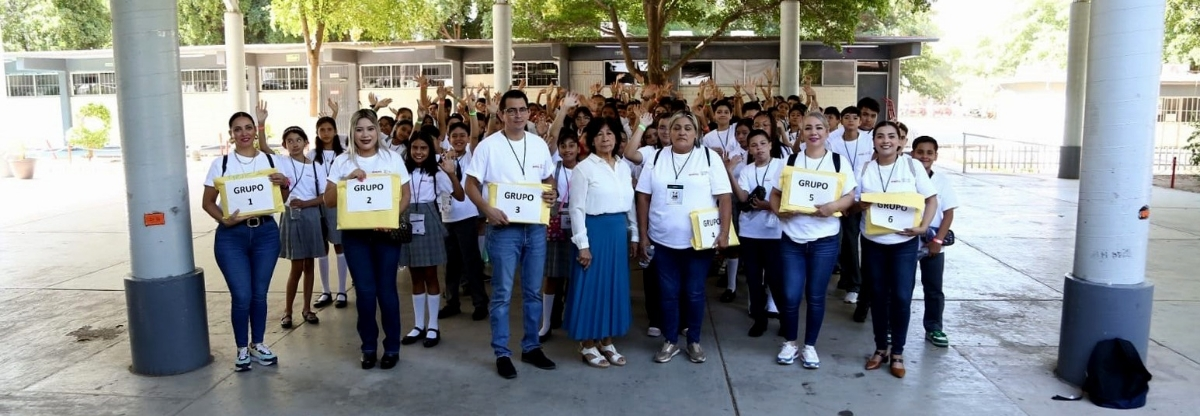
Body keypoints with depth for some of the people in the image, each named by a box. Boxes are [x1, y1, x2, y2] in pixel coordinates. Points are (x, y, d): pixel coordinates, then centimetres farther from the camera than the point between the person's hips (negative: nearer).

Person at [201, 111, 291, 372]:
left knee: (259, 294, 10)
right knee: (241, 296, -3)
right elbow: (207, 202, 2)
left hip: (266, 232, 2)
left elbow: (283, 199, 10)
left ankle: (257, 344, 27)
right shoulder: (220, 164, 0)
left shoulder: (271, 161, 5)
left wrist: (284, 184, -11)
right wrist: (223, 219, -16)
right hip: (232, 235, -2)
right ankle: (242, 349, 16)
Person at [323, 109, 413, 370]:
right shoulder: (343, 162, 2)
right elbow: (329, 201, -1)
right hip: (354, 234, 1)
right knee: (365, 290, 0)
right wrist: (347, 179, -16)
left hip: (386, 232, -1)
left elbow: (406, 195, 2)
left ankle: (392, 347, 15)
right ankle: (369, 347, 17)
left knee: (386, 289, 1)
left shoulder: (392, 158, 0)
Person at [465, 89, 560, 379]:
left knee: (533, 291, 12)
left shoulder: (539, 144, 7)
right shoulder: (488, 146, -6)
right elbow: (471, 185, -4)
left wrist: (553, 193, -5)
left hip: (536, 227, 4)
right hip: (503, 228, -4)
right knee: (502, 294, 2)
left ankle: (531, 347, 26)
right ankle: (502, 353, 13)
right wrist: (487, 210, -19)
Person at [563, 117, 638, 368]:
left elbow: (630, 204, 15)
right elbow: (577, 208, -11)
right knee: (591, 286, 0)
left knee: (615, 285, 11)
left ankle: (607, 341, 24)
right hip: (594, 231, -6)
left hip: (619, 232, 6)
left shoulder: (624, 167, 9)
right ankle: (587, 345, 13)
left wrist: (634, 234, 12)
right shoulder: (584, 168, -9)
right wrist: (582, 244, -15)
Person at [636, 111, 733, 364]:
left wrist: (724, 233, -12)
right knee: (669, 293, 9)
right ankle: (671, 341, 24)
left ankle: (694, 341, 24)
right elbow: (643, 197, 5)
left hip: (699, 240, -2)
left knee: (695, 293, 8)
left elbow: (724, 197, -4)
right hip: (663, 240, 2)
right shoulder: (656, 158, 4)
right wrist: (643, 236, 1)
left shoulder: (709, 157, -1)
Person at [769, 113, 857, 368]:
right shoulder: (791, 161, 5)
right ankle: (790, 343, 22)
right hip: (792, 239, 1)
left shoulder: (839, 161, 0)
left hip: (824, 240, -1)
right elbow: (775, 194, 8)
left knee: (815, 296, 7)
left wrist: (834, 206, -23)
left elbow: (850, 196, -3)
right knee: (790, 296, 2)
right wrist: (779, 210, -12)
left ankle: (810, 346, 23)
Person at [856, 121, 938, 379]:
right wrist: (860, 206, -17)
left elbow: (931, 199, -1)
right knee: (878, 296, 9)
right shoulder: (865, 169, 1)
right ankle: (880, 349, 23)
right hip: (873, 241, 2)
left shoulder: (912, 165, -4)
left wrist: (923, 227, -14)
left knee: (902, 297, -3)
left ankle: (898, 353, 12)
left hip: (904, 242, -2)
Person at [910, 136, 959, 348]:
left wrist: (938, 240, -8)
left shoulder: (942, 180, 1)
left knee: (934, 289, 9)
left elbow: (948, 213, 1)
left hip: (933, 245, 2)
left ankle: (934, 329, 21)